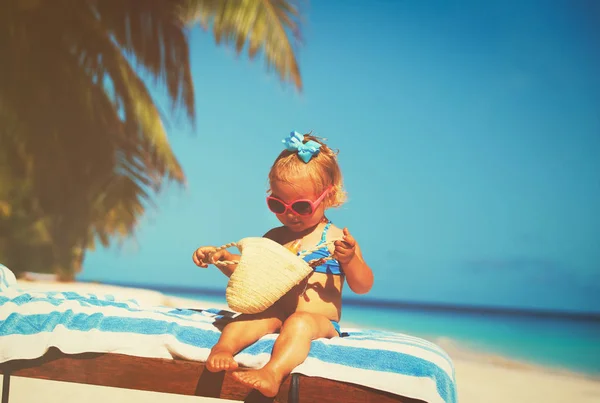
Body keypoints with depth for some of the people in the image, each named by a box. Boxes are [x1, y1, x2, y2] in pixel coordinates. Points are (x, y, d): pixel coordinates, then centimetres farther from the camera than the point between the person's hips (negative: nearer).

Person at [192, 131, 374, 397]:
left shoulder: (338, 240, 3)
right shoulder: (274, 237, 16)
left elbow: (363, 287, -1)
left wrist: (349, 260, -20)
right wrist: (220, 256, 9)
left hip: (320, 320, -4)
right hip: (276, 313, 4)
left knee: (300, 323, -37)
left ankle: (273, 374, -56)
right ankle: (222, 348, -45)